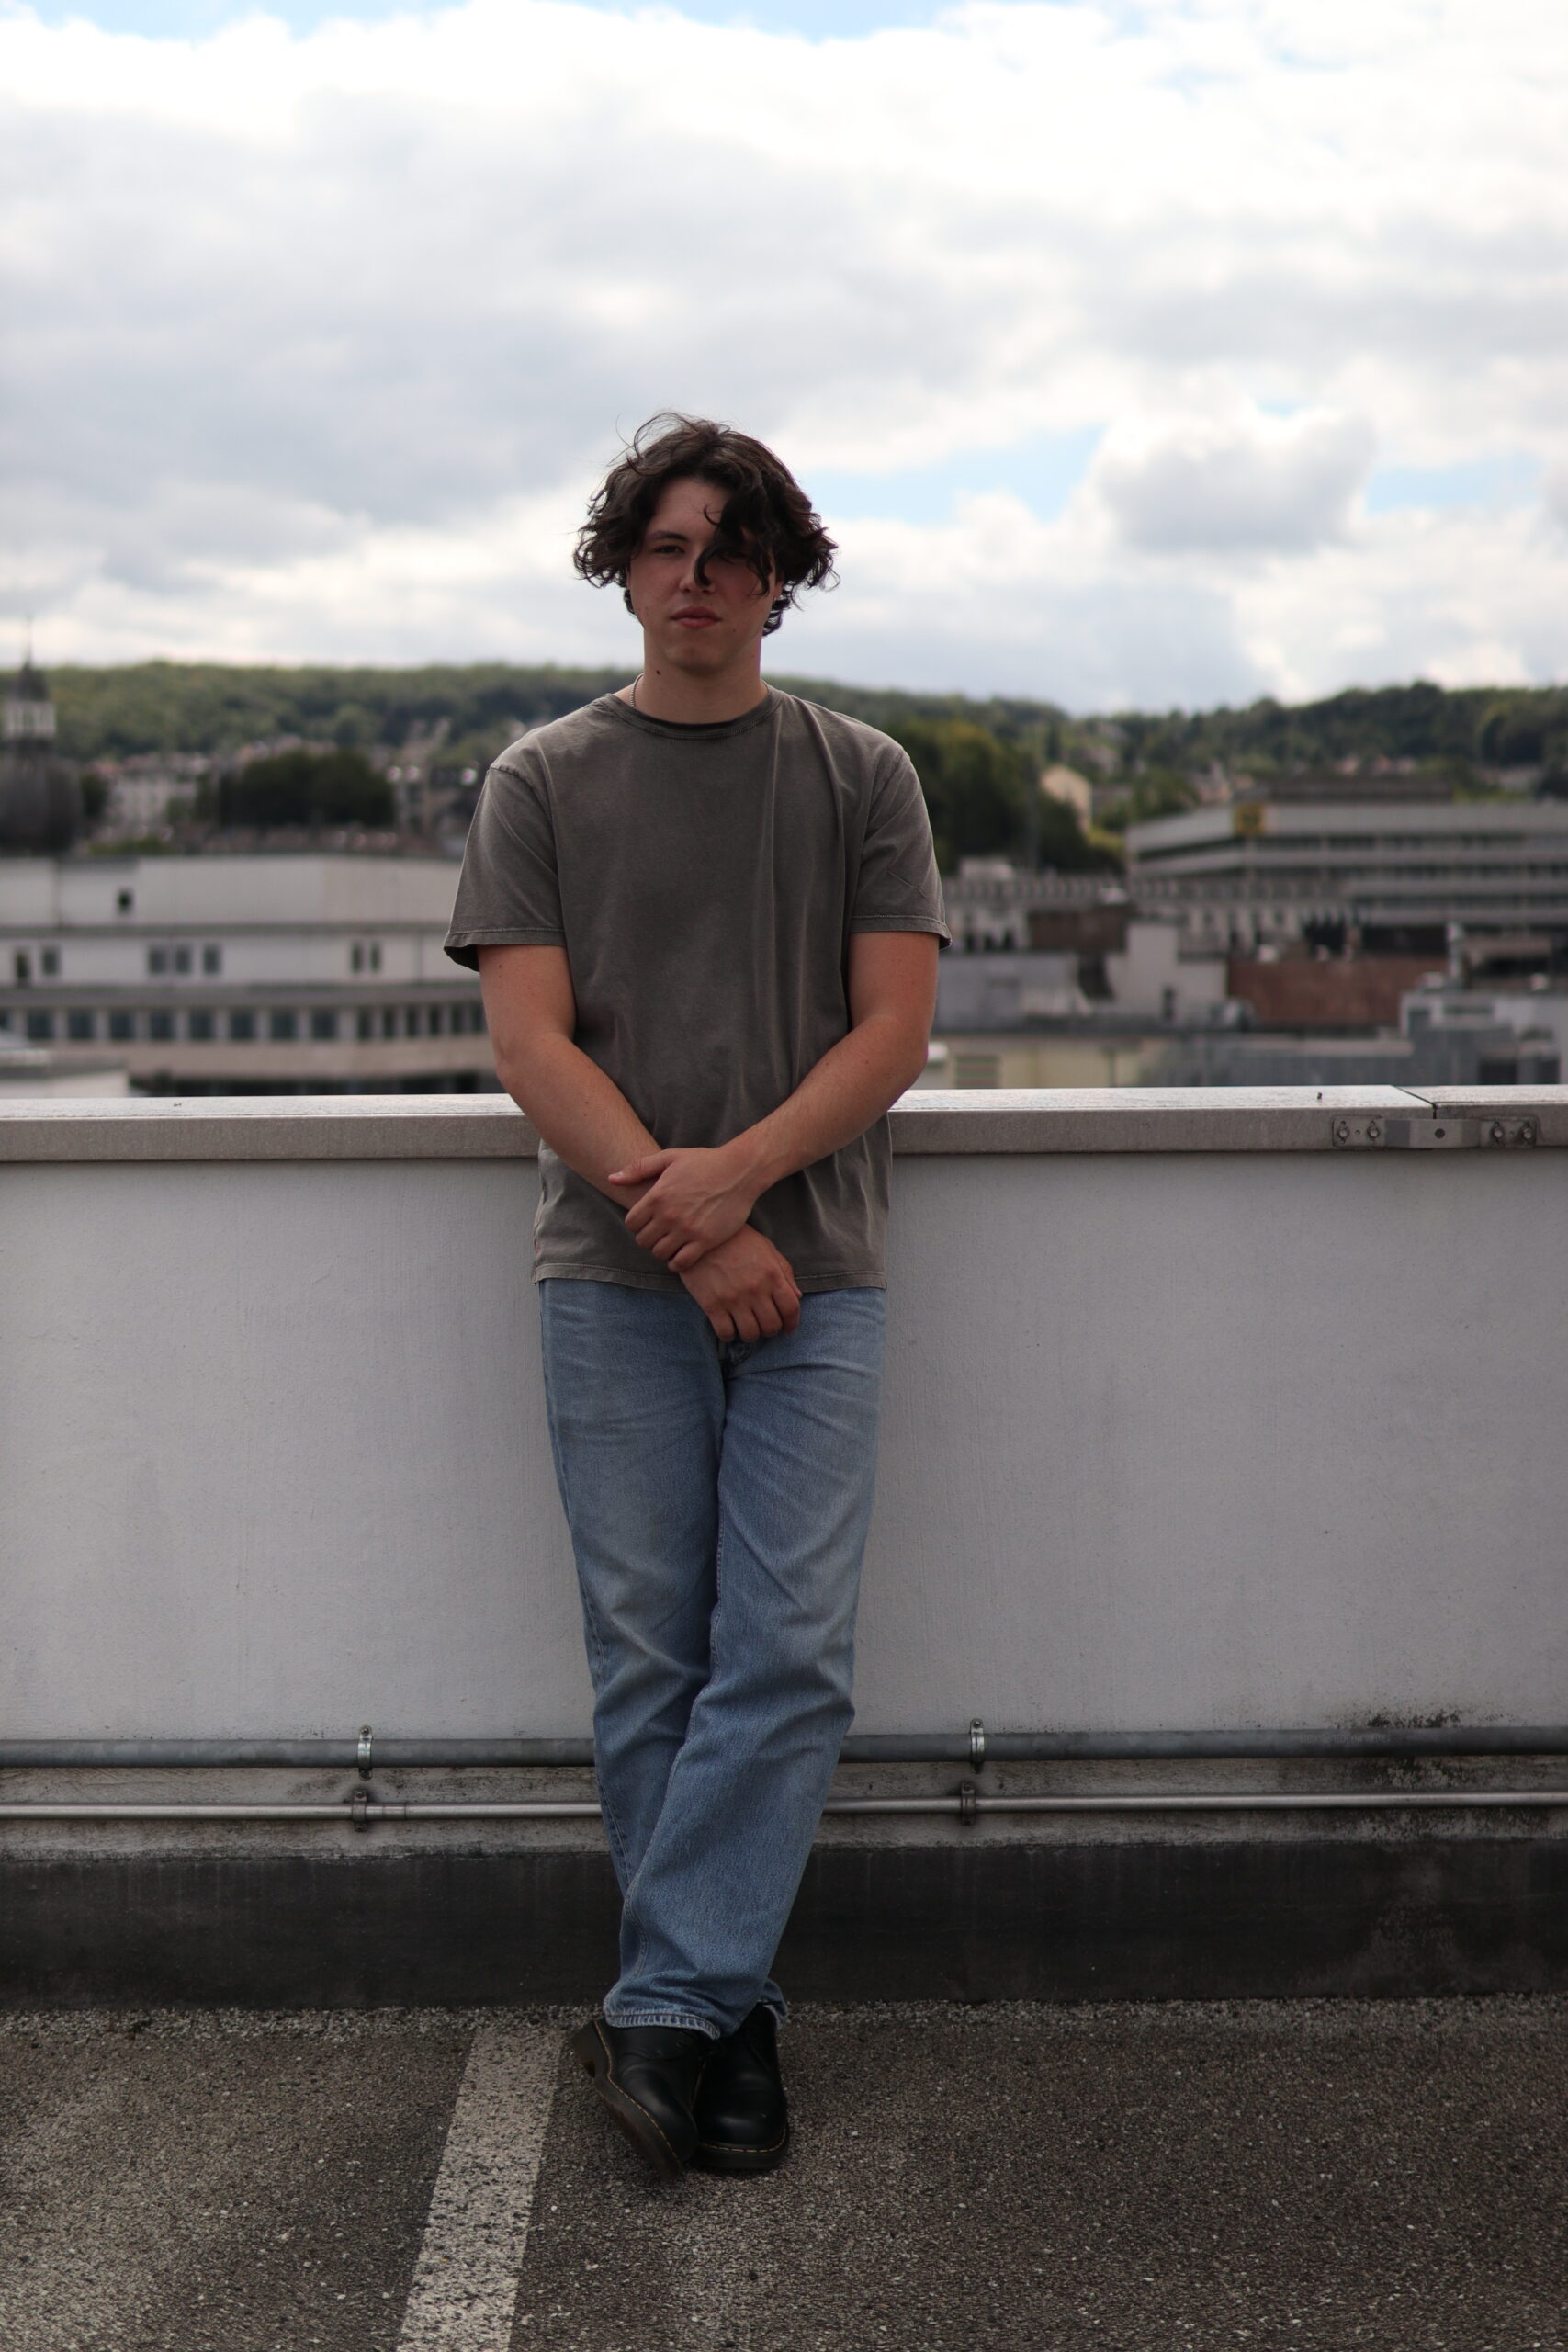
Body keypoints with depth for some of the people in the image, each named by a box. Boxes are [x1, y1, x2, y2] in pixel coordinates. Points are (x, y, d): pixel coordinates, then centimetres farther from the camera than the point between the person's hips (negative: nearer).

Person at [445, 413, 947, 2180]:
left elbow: (893, 1030, 2)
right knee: (649, 1668, 2)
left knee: (789, 1656, -7)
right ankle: (726, 2014, 14)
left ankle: (664, 2010, 2)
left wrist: (734, 1175, -14)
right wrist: (687, 1228, -11)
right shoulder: (541, 782, 9)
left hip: (810, 1272, 0)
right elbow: (530, 1044, 0)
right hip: (615, 1280, 0)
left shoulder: (859, 778, 11)